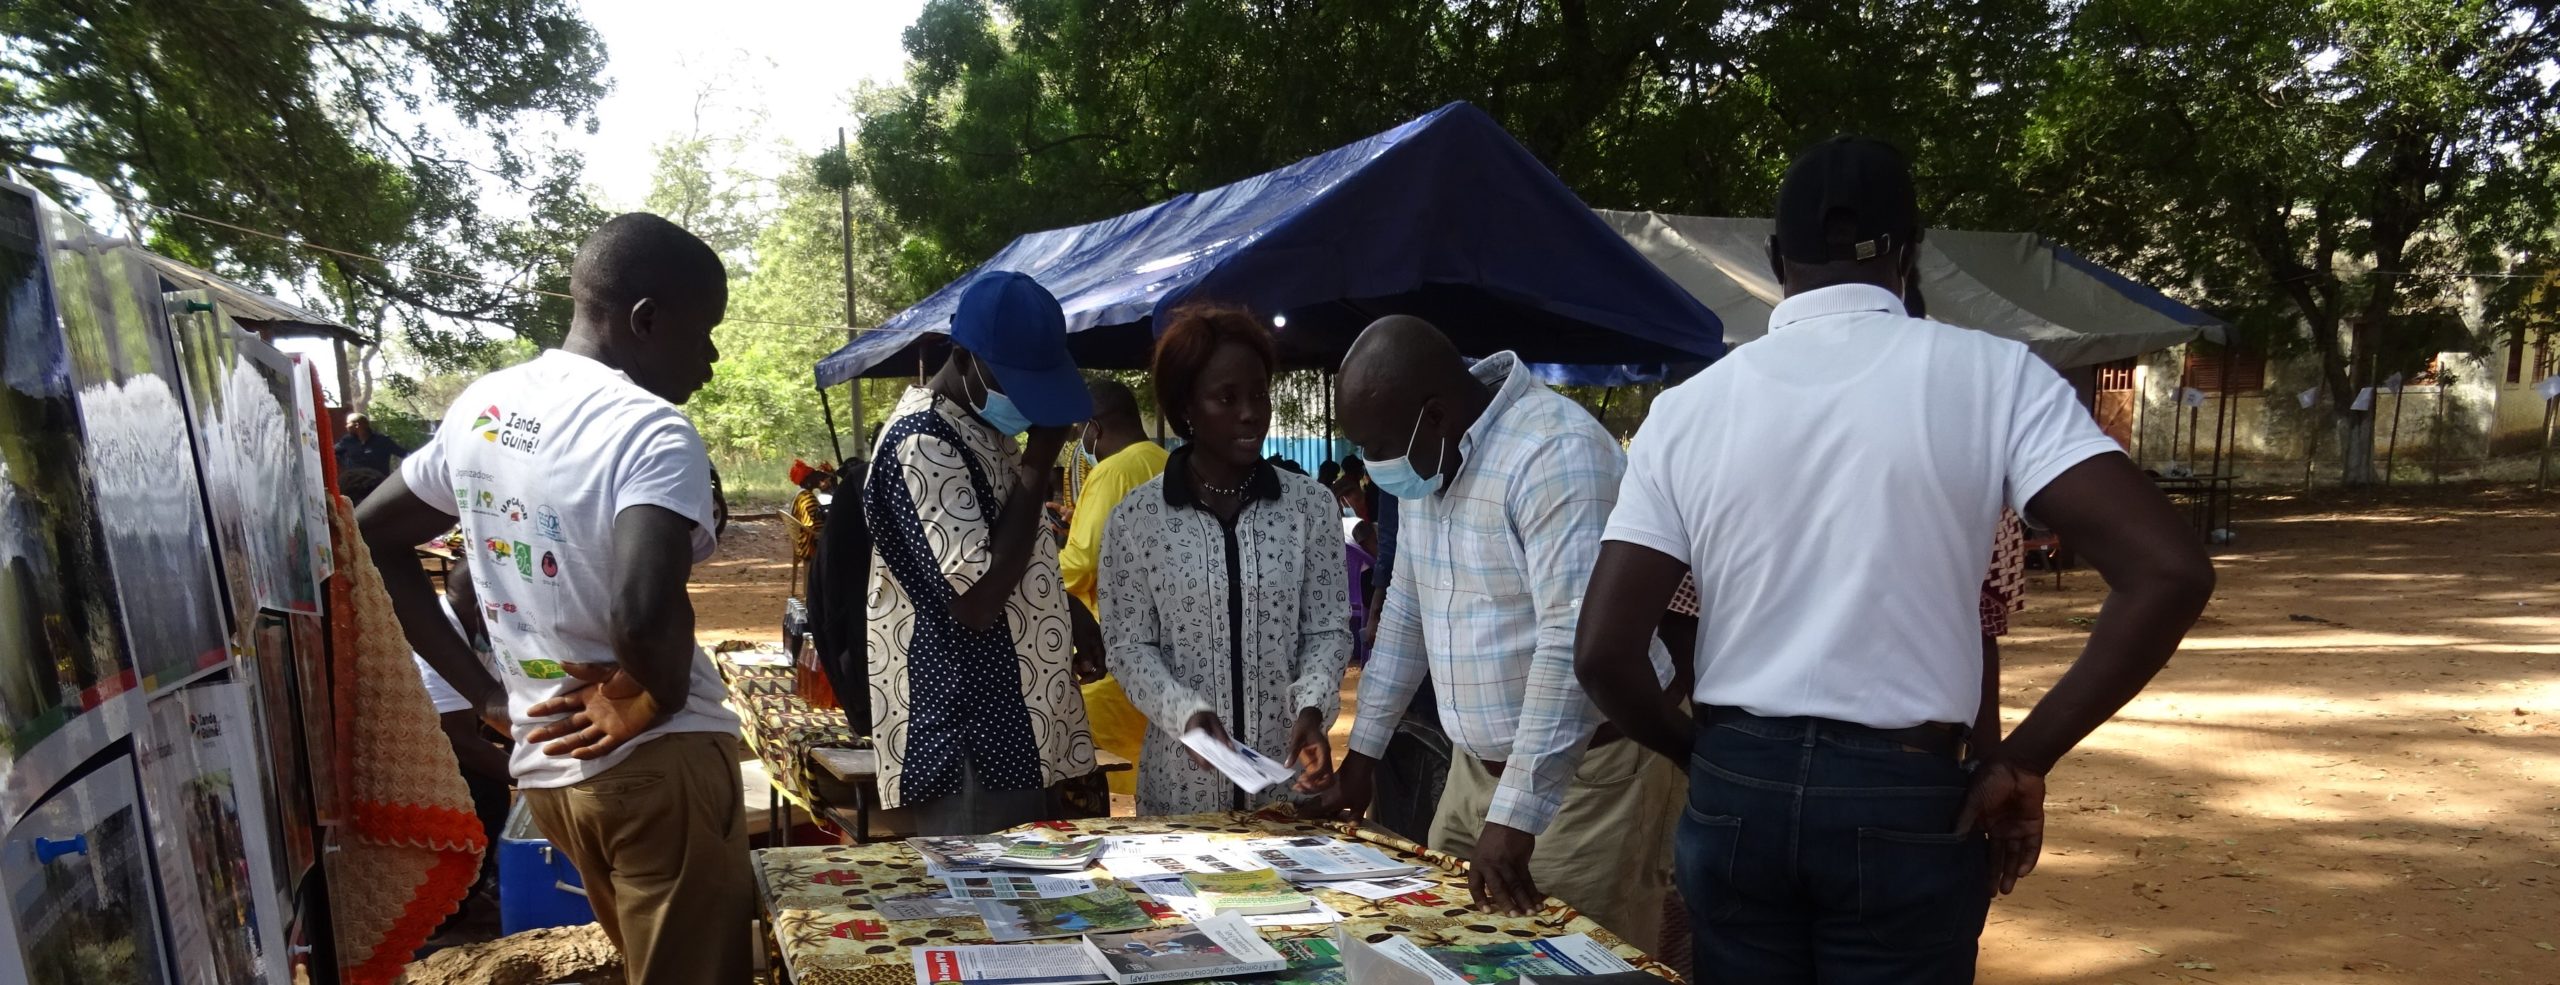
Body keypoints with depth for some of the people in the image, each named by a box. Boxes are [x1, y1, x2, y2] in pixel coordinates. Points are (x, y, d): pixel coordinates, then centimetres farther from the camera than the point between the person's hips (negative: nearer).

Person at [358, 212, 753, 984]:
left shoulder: (480, 408, 6)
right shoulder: (651, 429, -19)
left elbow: (370, 540, 16)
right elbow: (646, 610, -36)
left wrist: (485, 692, 11)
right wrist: (653, 700, -15)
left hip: (545, 764, 8)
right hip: (658, 767, -8)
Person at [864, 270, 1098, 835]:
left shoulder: (983, 426, 12)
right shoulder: (924, 441, -18)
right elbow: (977, 599, -24)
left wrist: (1075, 629, 10)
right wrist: (1038, 466, -18)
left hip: (1014, 731, 10)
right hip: (967, 744, -9)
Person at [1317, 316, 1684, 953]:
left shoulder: (1556, 453, -23)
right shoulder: (1429, 460, 6)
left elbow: (1575, 641, -29)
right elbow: (1406, 611, 16)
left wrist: (1517, 813, -30)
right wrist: (1363, 751, 18)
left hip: (1587, 772, -8)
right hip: (1479, 766, 8)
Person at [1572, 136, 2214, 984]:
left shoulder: (1687, 407, -1)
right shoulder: (1991, 375, -5)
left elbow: (1602, 653, -5)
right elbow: (2167, 572, -13)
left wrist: (1710, 758, 11)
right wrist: (2024, 761, -6)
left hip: (1734, 792, 2)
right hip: (1904, 800, -1)